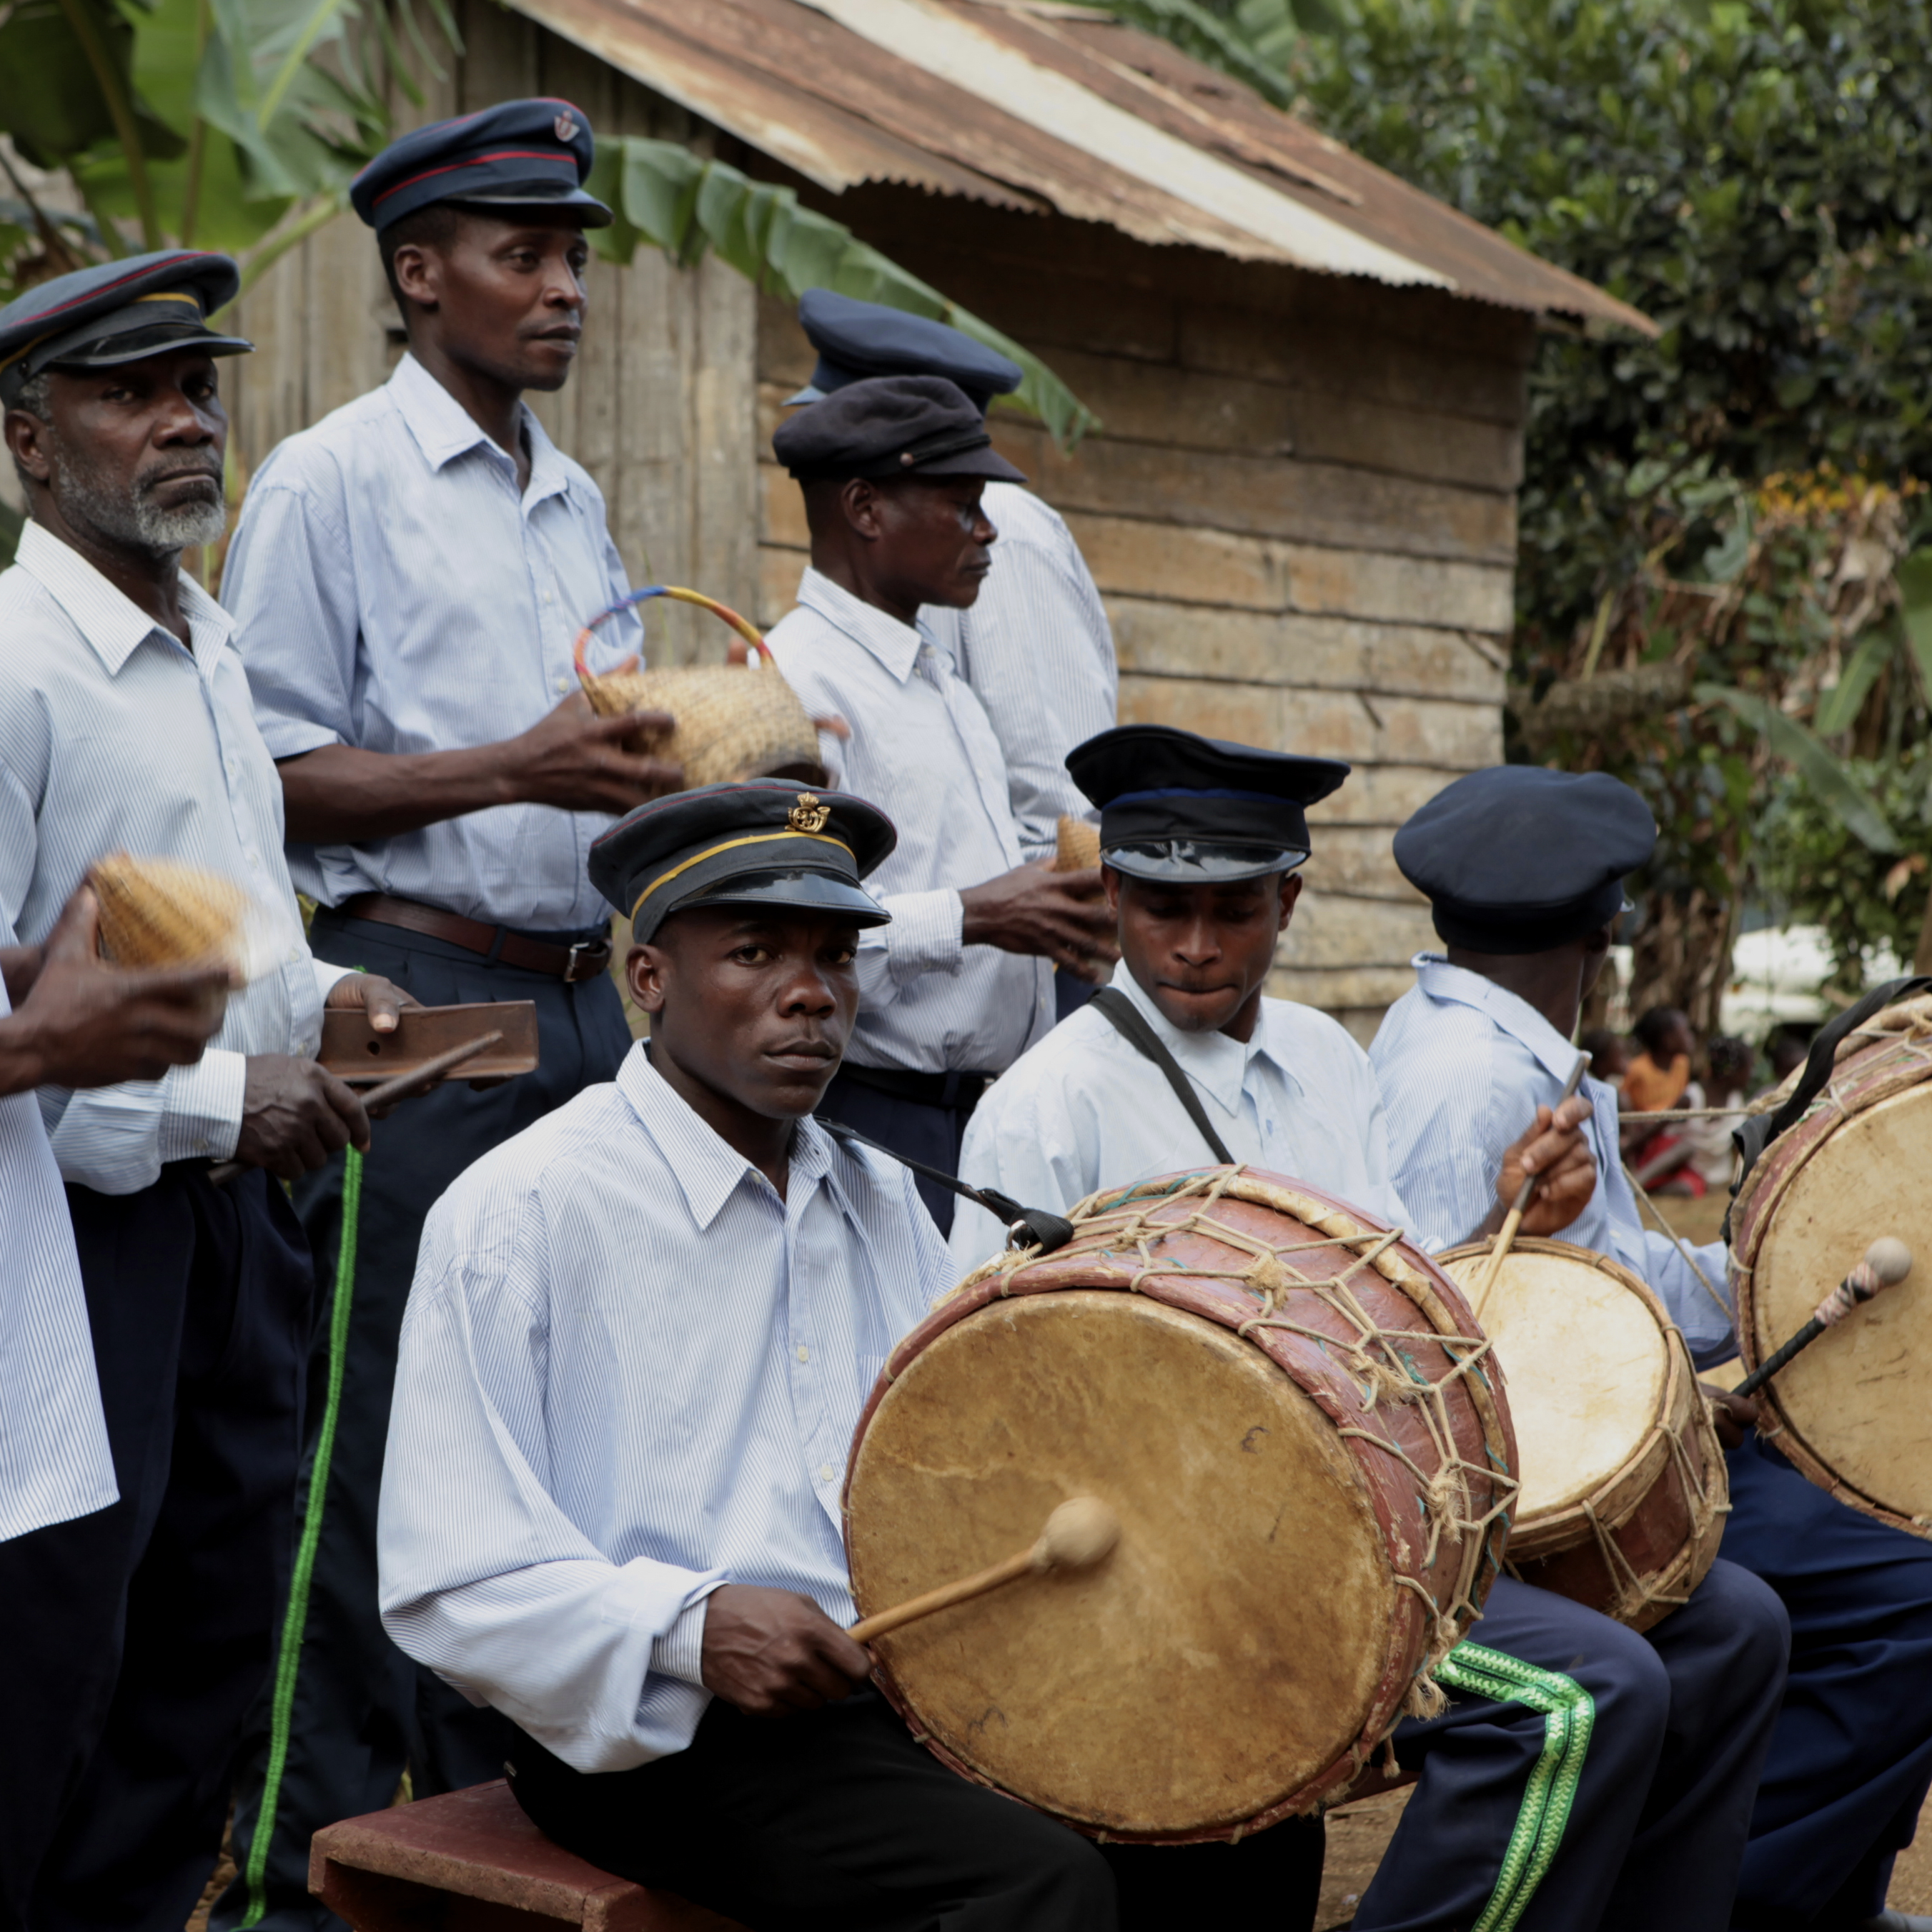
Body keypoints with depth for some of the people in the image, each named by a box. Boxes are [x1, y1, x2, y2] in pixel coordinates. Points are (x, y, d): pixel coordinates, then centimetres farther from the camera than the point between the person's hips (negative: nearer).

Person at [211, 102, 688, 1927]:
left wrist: (673, 773, 5)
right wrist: (514, 769, -18)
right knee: (374, 1447, -4)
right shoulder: (334, 482, -4)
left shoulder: (576, 505, 18)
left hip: (581, 1000, 7)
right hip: (418, 1001, -7)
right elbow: (270, 778, -10)